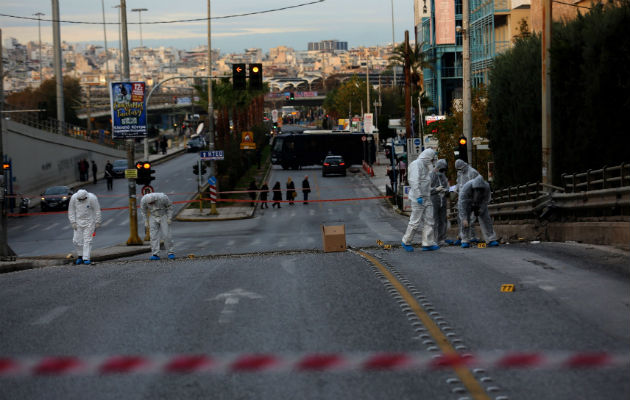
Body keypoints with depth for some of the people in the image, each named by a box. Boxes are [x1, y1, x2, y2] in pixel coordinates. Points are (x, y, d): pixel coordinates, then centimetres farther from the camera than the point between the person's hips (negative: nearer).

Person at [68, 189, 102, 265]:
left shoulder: (92, 198, -18)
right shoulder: (74, 198, -11)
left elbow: (97, 210, -8)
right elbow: (71, 211, -1)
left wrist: (97, 222, -6)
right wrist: (73, 222, -6)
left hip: (89, 222, -3)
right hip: (78, 221, 3)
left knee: (87, 240, -5)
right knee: (77, 240, 0)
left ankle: (86, 258, -2)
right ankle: (80, 256, 19)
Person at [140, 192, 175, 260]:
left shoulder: (162, 197, -30)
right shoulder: (144, 200, -23)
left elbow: (170, 205, -14)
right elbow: (143, 210, -5)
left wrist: (169, 218, -16)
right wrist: (146, 221, -5)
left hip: (164, 216, -2)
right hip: (153, 217, 2)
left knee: (166, 235, -9)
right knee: (154, 236, -9)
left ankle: (170, 253, 3)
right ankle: (155, 255, -10)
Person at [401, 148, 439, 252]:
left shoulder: (425, 166, 20)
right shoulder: (416, 164, -9)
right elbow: (414, 181, -19)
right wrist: (419, 196, -24)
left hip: (426, 198, 9)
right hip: (418, 197, -9)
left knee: (428, 221, 2)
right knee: (415, 221, -4)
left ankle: (428, 243, 0)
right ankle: (406, 242, 9)